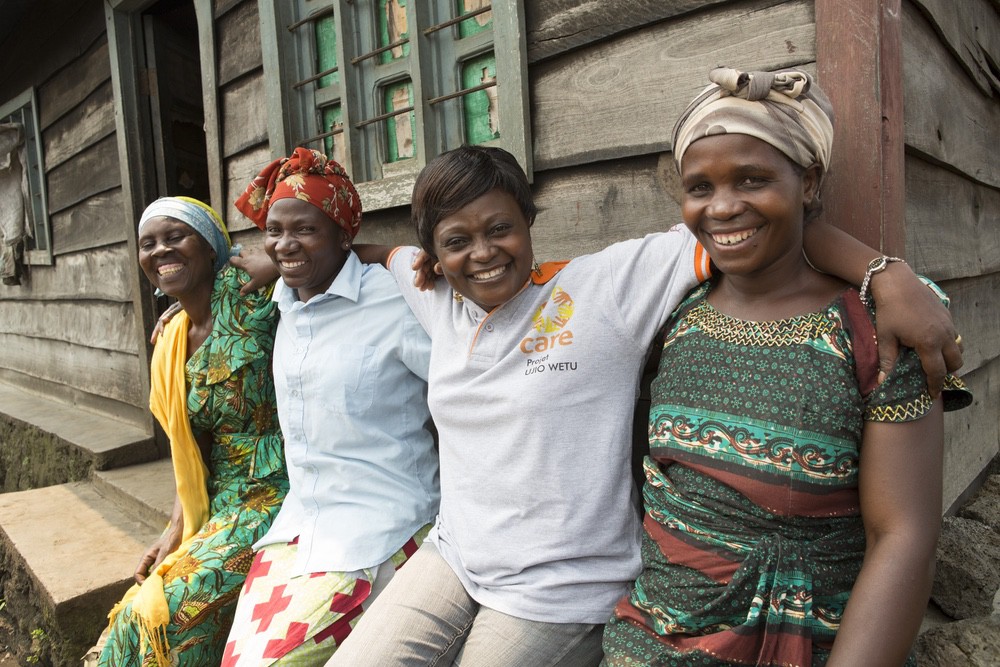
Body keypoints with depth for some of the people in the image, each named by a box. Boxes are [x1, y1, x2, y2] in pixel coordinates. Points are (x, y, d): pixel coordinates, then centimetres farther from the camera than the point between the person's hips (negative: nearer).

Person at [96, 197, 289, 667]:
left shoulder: (245, 298, -13)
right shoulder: (172, 346, 9)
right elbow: (194, 453, 12)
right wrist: (176, 531, 5)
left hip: (275, 499, -7)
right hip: (218, 508, 7)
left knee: (161, 614, -10)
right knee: (138, 615, 1)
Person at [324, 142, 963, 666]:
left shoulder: (607, 285, -15)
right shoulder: (437, 298, 3)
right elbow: (381, 252, 24)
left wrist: (891, 274, -27)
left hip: (558, 595, -5)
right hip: (451, 556, 6)